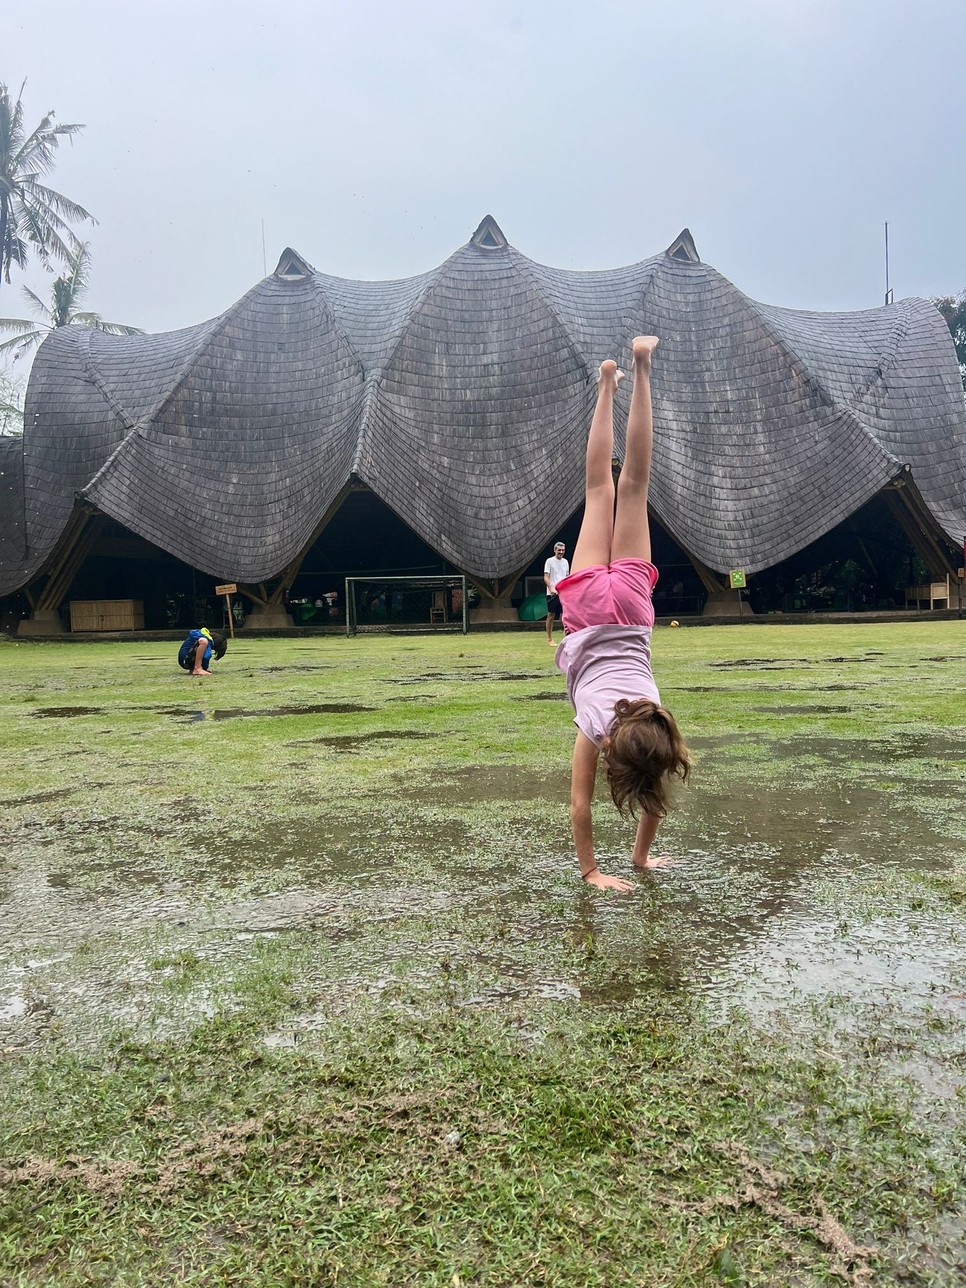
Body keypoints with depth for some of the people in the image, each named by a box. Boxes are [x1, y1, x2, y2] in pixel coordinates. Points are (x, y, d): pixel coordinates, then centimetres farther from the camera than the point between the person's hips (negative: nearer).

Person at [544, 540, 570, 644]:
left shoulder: (565, 562, 13)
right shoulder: (550, 561, -4)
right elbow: (546, 577, -10)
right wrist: (551, 588, -23)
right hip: (552, 593, -5)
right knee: (551, 615, 0)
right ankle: (549, 639, 6)